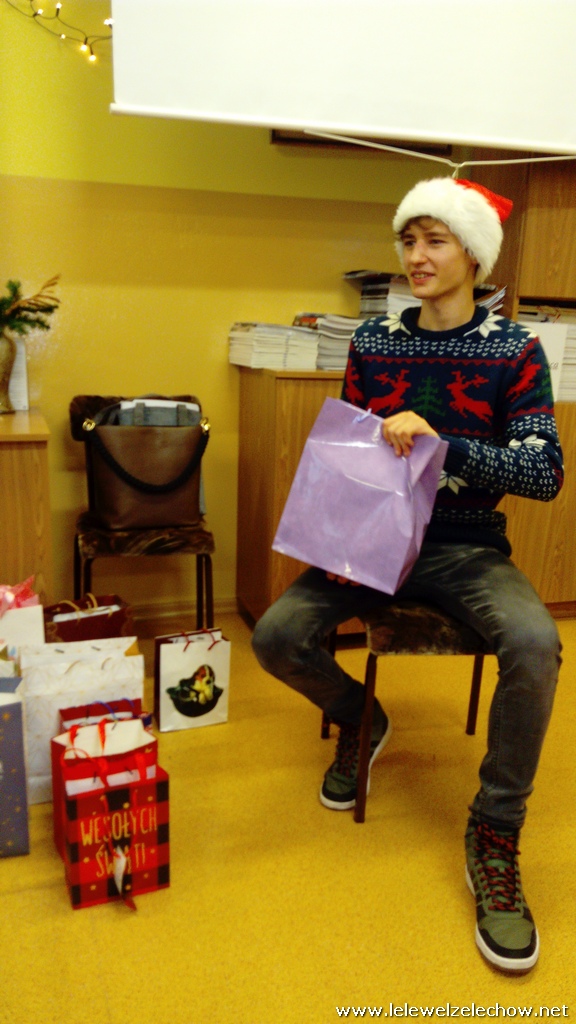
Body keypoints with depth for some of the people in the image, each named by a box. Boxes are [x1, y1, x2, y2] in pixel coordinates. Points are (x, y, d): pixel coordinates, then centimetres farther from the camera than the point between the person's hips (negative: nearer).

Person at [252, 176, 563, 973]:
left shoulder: (514, 351, -4)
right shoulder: (373, 342, 4)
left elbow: (545, 472, -11)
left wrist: (440, 440, -26)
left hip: (468, 549, -2)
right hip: (375, 539, 3)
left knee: (534, 645, -32)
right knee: (276, 636, -19)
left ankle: (495, 837, -6)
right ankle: (359, 720, 17)